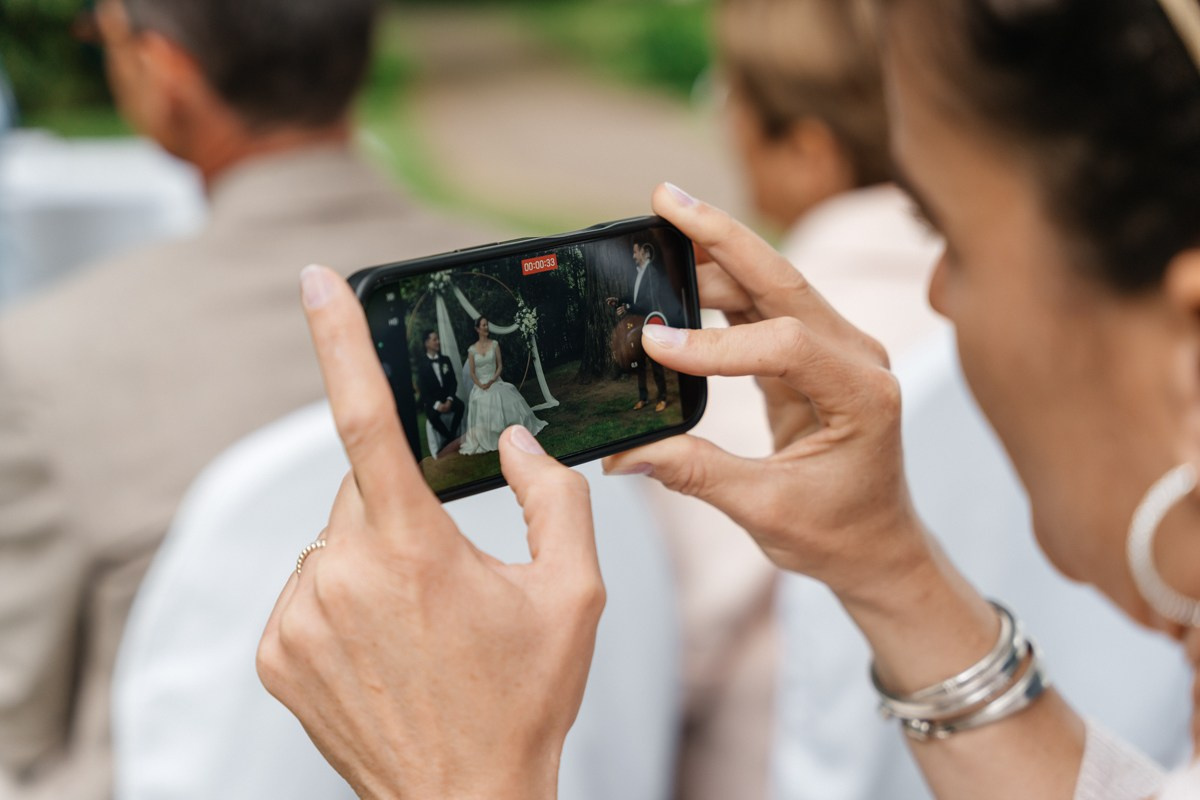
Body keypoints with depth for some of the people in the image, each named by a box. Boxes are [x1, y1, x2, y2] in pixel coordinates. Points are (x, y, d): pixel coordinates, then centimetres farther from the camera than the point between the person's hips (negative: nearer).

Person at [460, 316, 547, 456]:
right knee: (482, 415, -13)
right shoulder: (472, 349, 2)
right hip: (480, 387, -1)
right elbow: (472, 372, 1)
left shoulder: (494, 344, 3)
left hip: (495, 383, 1)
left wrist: (492, 380, -14)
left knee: (506, 408, -11)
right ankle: (484, 443, -6)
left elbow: (500, 366, 1)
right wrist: (481, 385, -15)